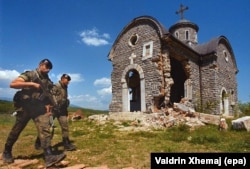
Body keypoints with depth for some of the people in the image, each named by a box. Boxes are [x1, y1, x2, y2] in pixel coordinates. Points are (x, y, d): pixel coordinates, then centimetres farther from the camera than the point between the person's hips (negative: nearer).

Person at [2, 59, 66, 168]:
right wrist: (31, 84, -24)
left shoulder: (48, 81, 12)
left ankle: (49, 156, -19)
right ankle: (6, 153, 34)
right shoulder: (29, 75, -3)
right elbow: (12, 84, -16)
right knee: (16, 131, 10)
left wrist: (48, 108, 3)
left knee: (45, 128, -13)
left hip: (39, 108, 4)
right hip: (25, 107, -3)